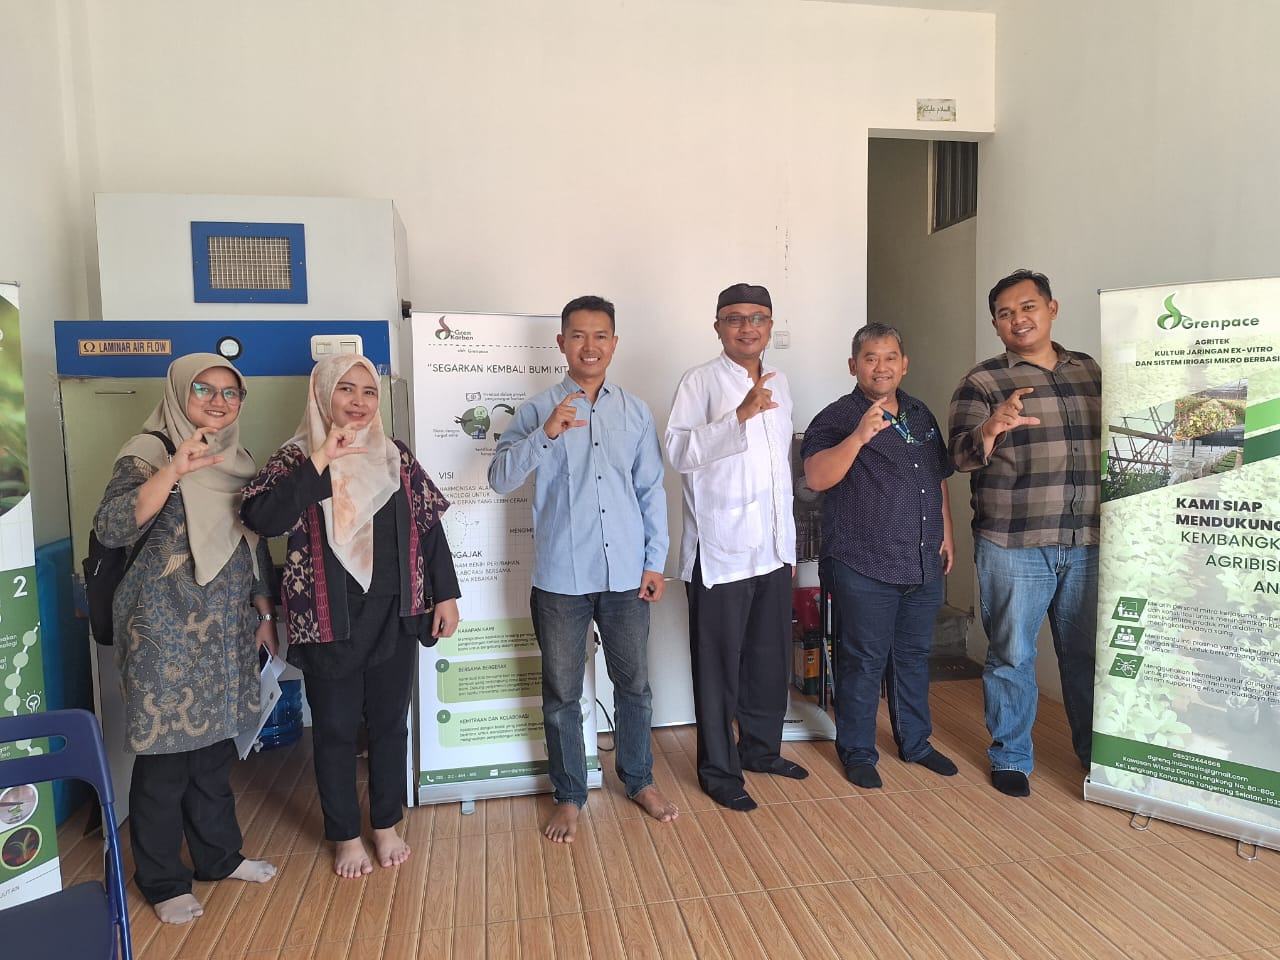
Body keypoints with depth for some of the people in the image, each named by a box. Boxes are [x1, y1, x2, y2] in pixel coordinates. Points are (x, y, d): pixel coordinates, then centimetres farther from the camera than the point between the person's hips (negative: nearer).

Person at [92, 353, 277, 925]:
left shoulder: (237, 462, 10)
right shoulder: (148, 454, -9)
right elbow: (111, 529, -25)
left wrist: (264, 613, 16)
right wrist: (174, 470, -35)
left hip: (227, 632, 6)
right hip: (166, 632, -6)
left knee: (215, 746, 17)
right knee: (165, 754, 3)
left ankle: (219, 855, 32)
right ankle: (162, 881, 20)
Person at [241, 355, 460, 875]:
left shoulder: (396, 457, 4)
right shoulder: (295, 458, -5)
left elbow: (429, 528, 7)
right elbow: (261, 518, -23)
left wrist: (446, 594, 4)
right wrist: (320, 462, -25)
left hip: (393, 616, 3)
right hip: (329, 621, -2)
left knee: (389, 721, 13)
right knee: (335, 728, 9)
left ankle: (386, 825, 33)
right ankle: (346, 836, 29)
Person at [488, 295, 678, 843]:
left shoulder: (636, 413, 6)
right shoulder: (538, 410, -2)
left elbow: (652, 490, 8)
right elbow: (500, 479, -12)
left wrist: (655, 561, 3)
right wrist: (546, 434, -27)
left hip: (626, 574, 2)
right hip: (561, 577, -2)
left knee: (634, 684, 14)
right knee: (562, 694, 10)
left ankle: (640, 781, 35)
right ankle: (569, 796, 29)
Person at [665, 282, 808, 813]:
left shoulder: (779, 382, 13)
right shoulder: (700, 381, -7)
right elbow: (679, 451, -20)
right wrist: (740, 415, -30)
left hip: (773, 548, 7)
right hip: (720, 550, -6)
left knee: (771, 658, 16)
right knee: (719, 665, 4)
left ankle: (760, 748, 35)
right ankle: (718, 770, 19)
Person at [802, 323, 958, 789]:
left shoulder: (922, 416, 13)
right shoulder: (837, 418, -9)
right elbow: (817, 477, -24)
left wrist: (946, 534, 17)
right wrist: (858, 437, -36)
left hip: (924, 566, 6)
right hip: (864, 569, -6)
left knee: (914, 657, 18)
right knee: (864, 661, 3)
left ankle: (915, 742, 35)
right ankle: (857, 753, 20)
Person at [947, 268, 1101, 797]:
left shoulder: (1091, 372, 12)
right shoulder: (981, 383, -2)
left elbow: (1117, 441, 22)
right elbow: (961, 454, -13)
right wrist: (992, 429, -32)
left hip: (1086, 543, 4)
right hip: (1013, 546, -3)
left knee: (1088, 653, 13)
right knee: (1012, 656, 6)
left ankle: (1096, 752, 31)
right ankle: (1010, 757, 23)